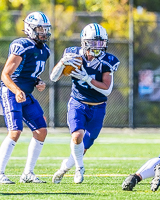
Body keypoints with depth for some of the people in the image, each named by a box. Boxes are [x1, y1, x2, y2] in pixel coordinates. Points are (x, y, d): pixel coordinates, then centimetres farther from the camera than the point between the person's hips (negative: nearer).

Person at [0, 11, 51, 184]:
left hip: (26, 96, 9)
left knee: (41, 131, 2)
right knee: (15, 132, -20)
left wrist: (38, 83, 2)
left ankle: (28, 174, 9)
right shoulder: (22, 47, -19)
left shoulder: (44, 50, 9)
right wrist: (17, 91, -35)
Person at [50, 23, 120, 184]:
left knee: (83, 147, 7)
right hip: (77, 104, -1)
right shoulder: (73, 55, -9)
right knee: (77, 135, -27)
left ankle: (64, 167, 34)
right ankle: (79, 167, -2)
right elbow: (54, 77, -6)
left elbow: (107, 90, -18)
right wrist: (63, 63, -25)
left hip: (97, 109, 1)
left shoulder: (106, 62, -12)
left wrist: (87, 78, -28)